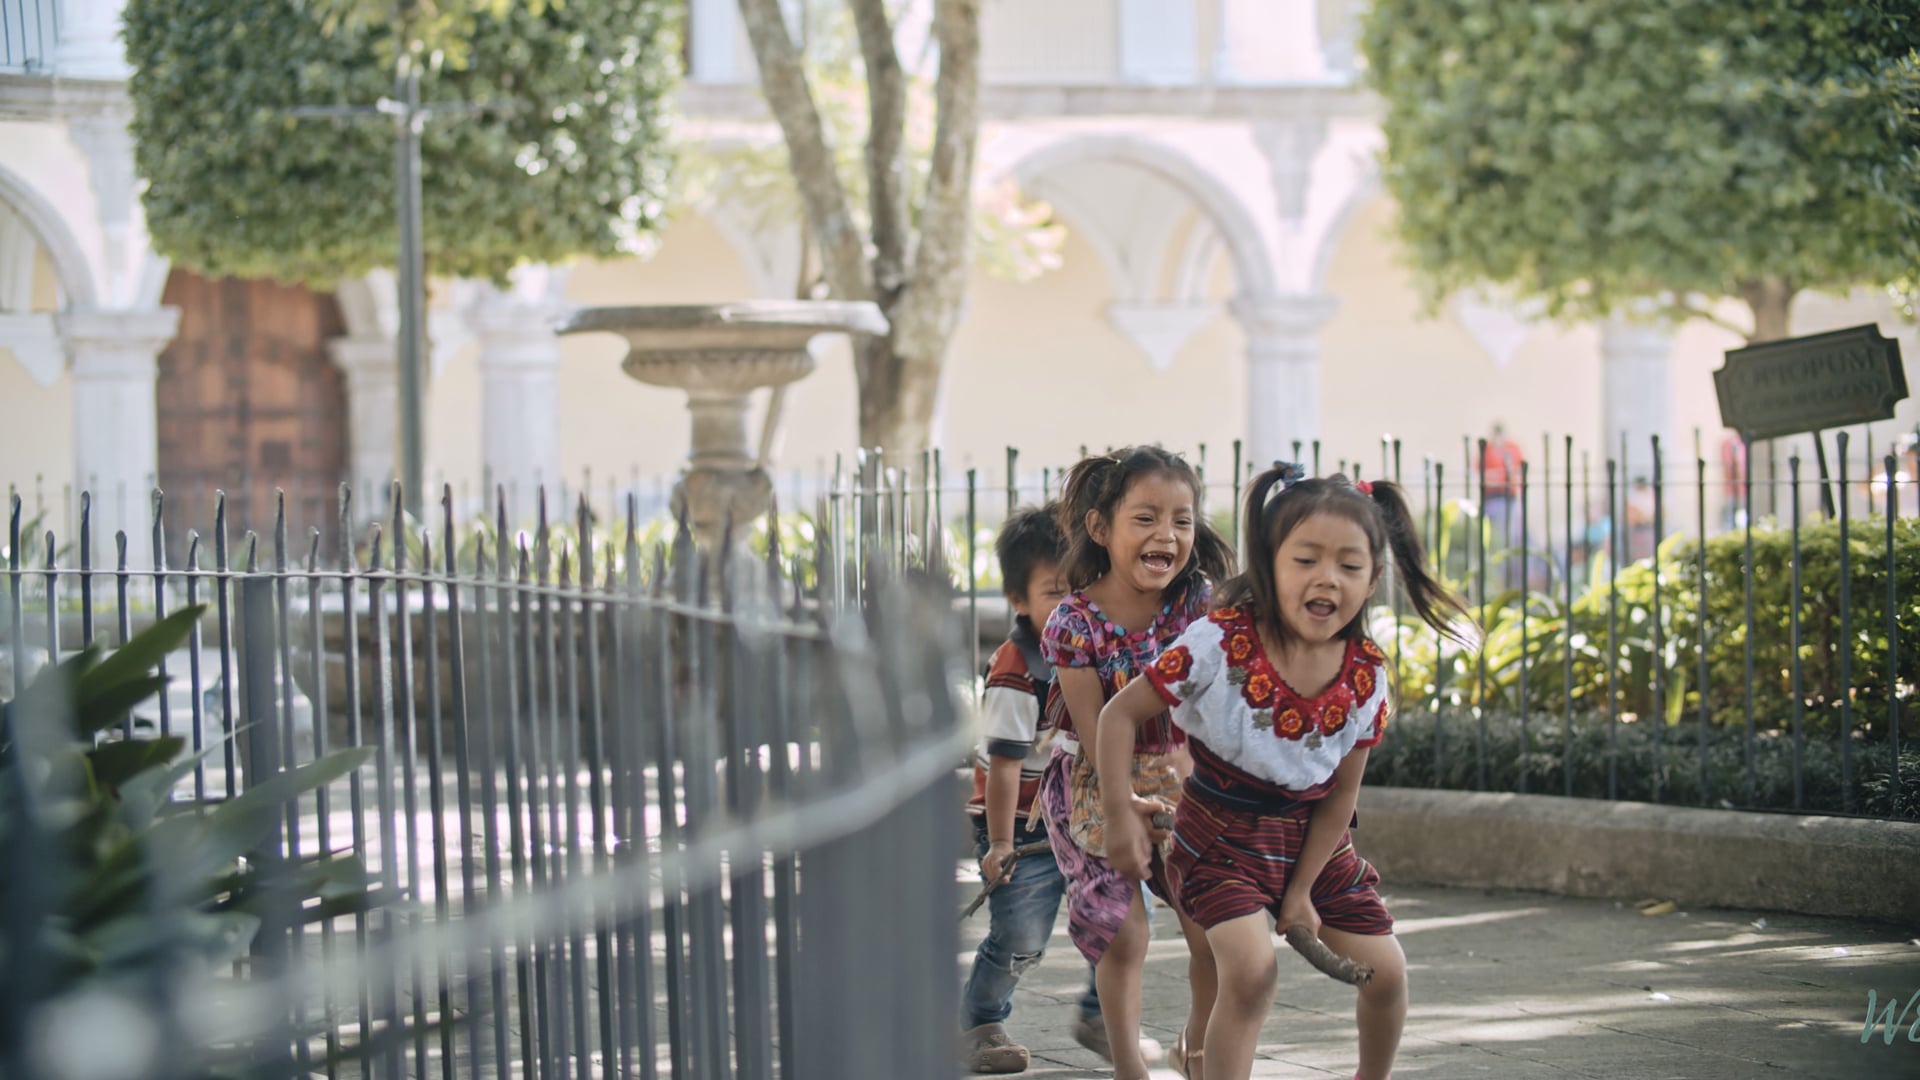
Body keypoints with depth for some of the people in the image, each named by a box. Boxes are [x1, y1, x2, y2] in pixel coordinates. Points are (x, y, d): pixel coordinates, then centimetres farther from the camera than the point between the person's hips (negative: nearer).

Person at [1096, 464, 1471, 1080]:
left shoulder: (1366, 677, -12)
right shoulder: (1218, 644, -24)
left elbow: (1340, 795, -4)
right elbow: (1121, 715, -16)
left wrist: (1301, 891, -4)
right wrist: (1121, 819, -20)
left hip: (1312, 842, 4)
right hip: (1223, 838, -4)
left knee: (1384, 970, 4)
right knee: (1251, 969, -25)